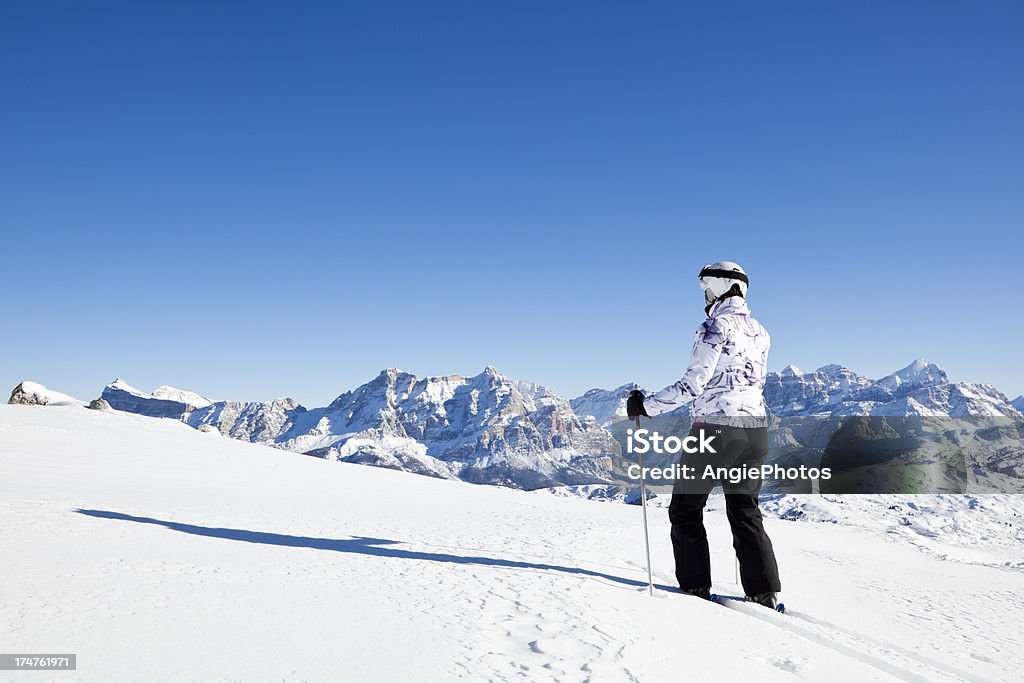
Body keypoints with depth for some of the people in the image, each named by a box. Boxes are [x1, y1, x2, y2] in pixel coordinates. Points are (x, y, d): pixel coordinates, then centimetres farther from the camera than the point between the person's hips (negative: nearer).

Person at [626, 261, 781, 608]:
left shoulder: (716, 326, -11)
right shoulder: (760, 332, 12)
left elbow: (693, 384, -17)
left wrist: (646, 405, -12)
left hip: (715, 427, -7)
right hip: (755, 429, 8)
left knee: (686, 506, 7)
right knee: (745, 510, 16)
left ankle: (695, 586, 10)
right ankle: (764, 590, 13)